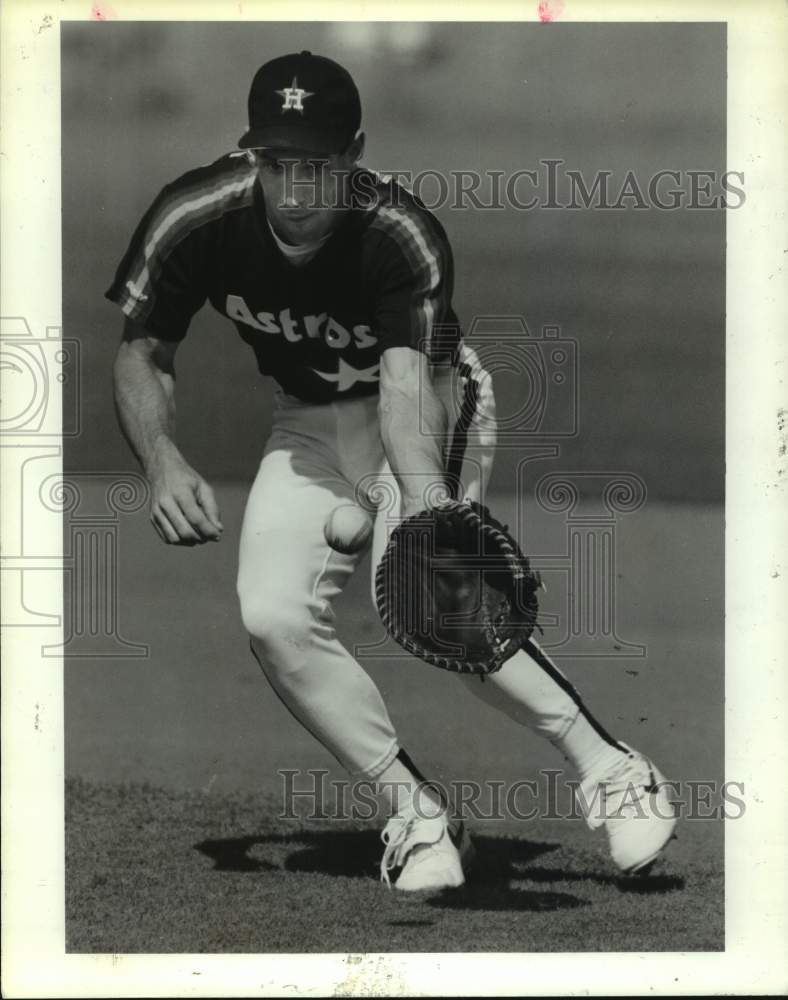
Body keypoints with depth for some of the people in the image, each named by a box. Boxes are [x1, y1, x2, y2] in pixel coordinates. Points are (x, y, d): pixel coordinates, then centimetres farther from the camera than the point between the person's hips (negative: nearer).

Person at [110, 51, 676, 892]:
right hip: (309, 425, 5)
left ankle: (608, 768, -22)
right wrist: (162, 462, -27)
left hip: (432, 408, -5)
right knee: (274, 618, -15)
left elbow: (407, 389, -46)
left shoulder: (403, 237, -33)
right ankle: (414, 812, -4)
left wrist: (425, 506, -64)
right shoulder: (194, 220, -22)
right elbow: (142, 354, -8)